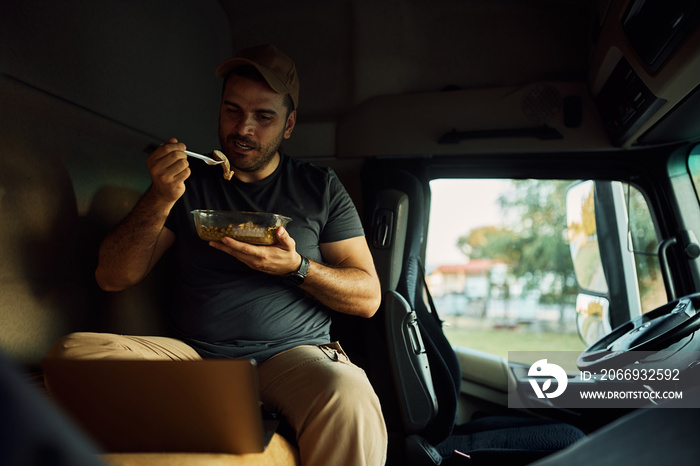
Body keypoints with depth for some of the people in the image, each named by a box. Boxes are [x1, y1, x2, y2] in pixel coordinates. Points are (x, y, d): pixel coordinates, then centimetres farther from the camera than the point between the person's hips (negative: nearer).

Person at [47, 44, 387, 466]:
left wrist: (297, 268, -11)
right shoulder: (186, 181, 13)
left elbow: (368, 297, 7)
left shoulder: (321, 186, 11)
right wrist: (159, 199, -9)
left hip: (293, 352, -2)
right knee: (72, 353, -25)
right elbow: (112, 277, 6)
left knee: (348, 401, -38)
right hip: (193, 352, 3)